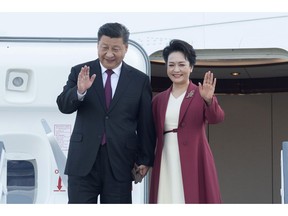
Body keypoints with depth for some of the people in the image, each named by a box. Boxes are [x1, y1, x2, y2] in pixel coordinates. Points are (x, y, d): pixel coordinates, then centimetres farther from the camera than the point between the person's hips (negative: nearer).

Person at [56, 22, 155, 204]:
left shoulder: (140, 80, 4)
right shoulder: (80, 72, 4)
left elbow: (146, 124, 6)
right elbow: (63, 106, -5)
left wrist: (145, 160, 5)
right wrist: (79, 91, -25)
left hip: (120, 163, 0)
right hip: (83, 161, 0)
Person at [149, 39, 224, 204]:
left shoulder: (201, 94, 1)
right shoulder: (159, 99, 13)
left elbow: (216, 118, -15)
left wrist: (209, 100, -34)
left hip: (194, 162, -3)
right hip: (166, 163, 4)